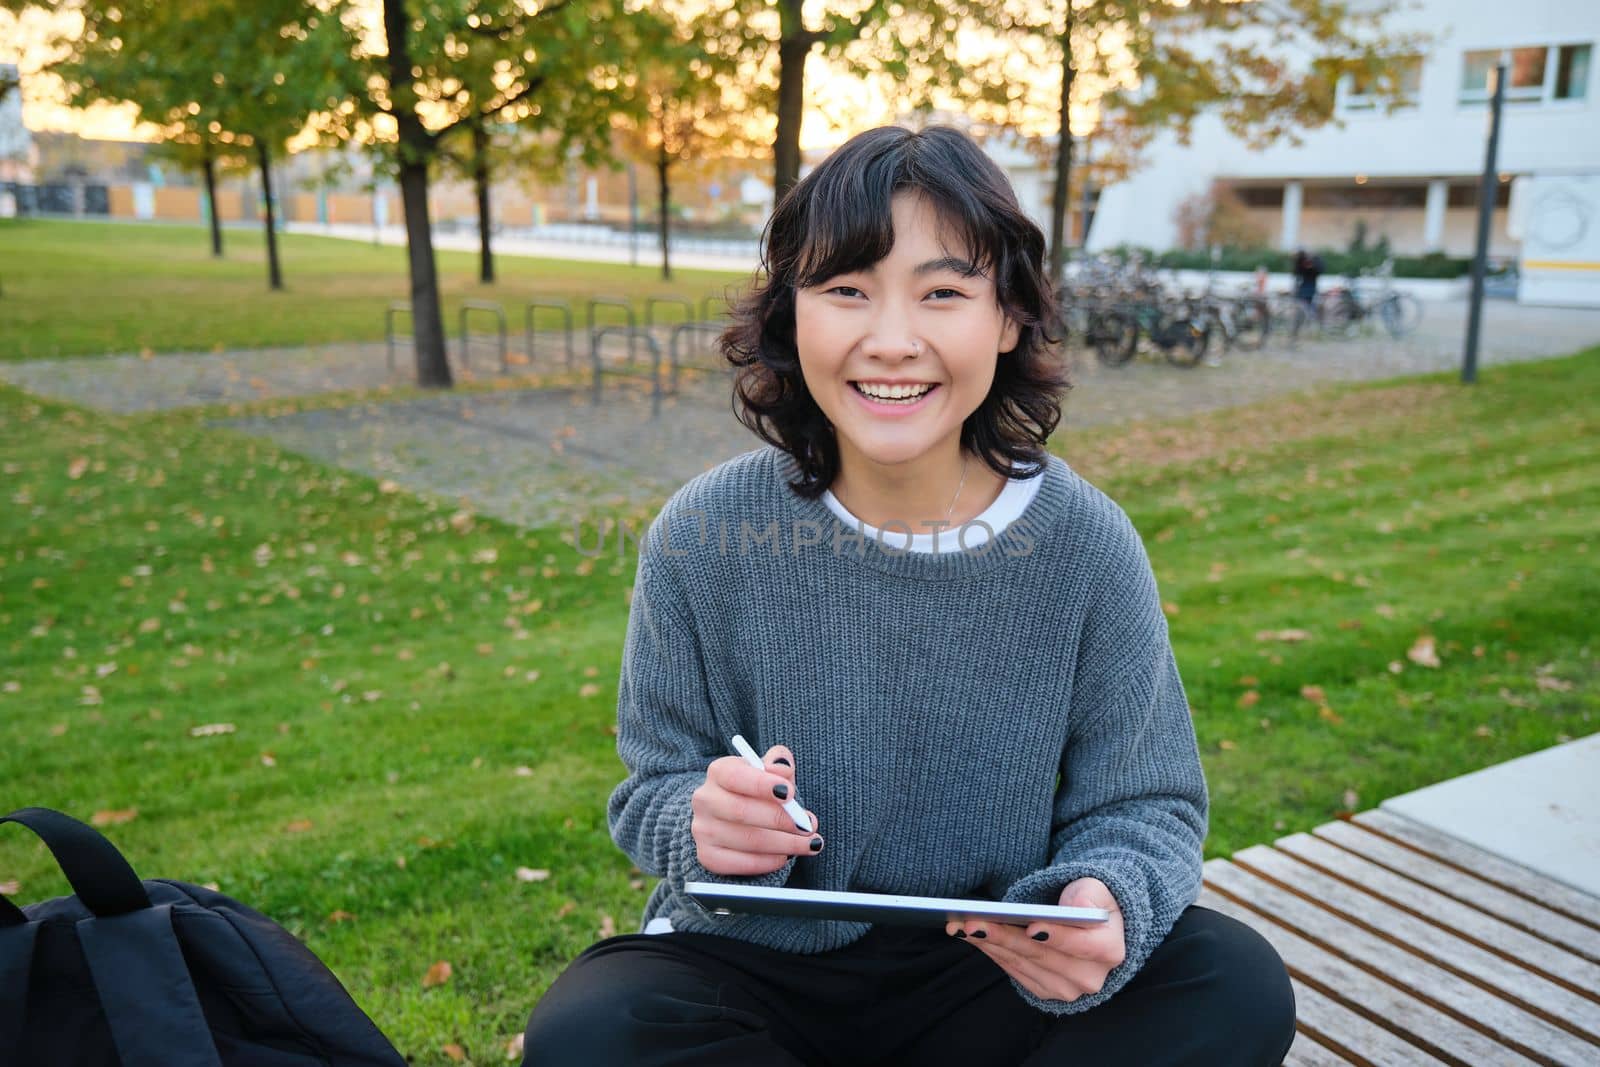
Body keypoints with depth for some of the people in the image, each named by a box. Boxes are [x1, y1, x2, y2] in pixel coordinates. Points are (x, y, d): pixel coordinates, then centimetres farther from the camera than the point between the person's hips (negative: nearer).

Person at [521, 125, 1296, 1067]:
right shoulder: (704, 538, -13)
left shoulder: (1084, 543, -11)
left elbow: (1143, 805, -4)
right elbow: (657, 791, -5)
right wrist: (705, 825, -29)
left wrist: (1106, 904, -28)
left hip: (998, 971, 1)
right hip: (755, 962, 0)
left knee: (1239, 987, -22)